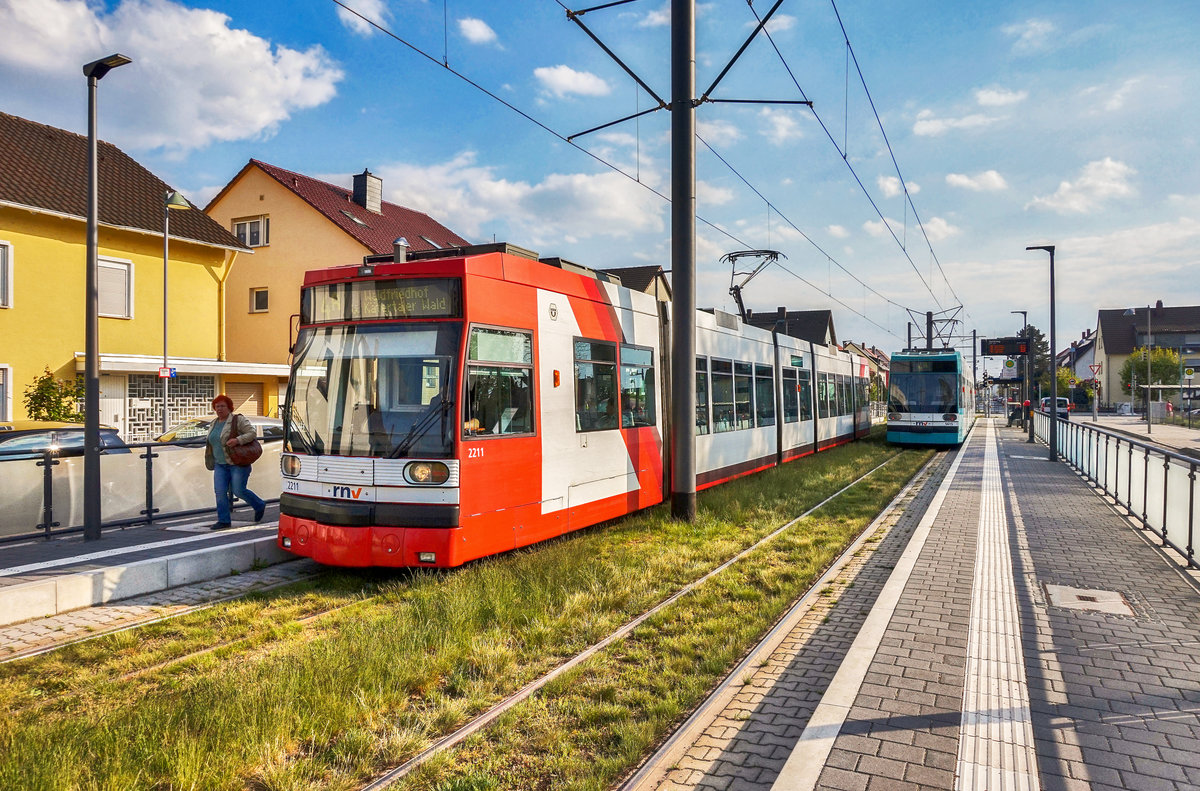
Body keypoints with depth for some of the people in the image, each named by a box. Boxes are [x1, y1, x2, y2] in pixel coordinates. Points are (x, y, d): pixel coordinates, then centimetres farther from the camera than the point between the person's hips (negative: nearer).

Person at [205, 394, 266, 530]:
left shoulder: (238, 420, -7)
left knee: (238, 490, -8)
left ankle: (259, 506, 16)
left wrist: (237, 440, -28)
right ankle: (224, 520, 1)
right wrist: (211, 461, 22)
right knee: (220, 492, -5)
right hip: (220, 464, 6)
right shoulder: (214, 423, 15)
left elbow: (252, 433, -14)